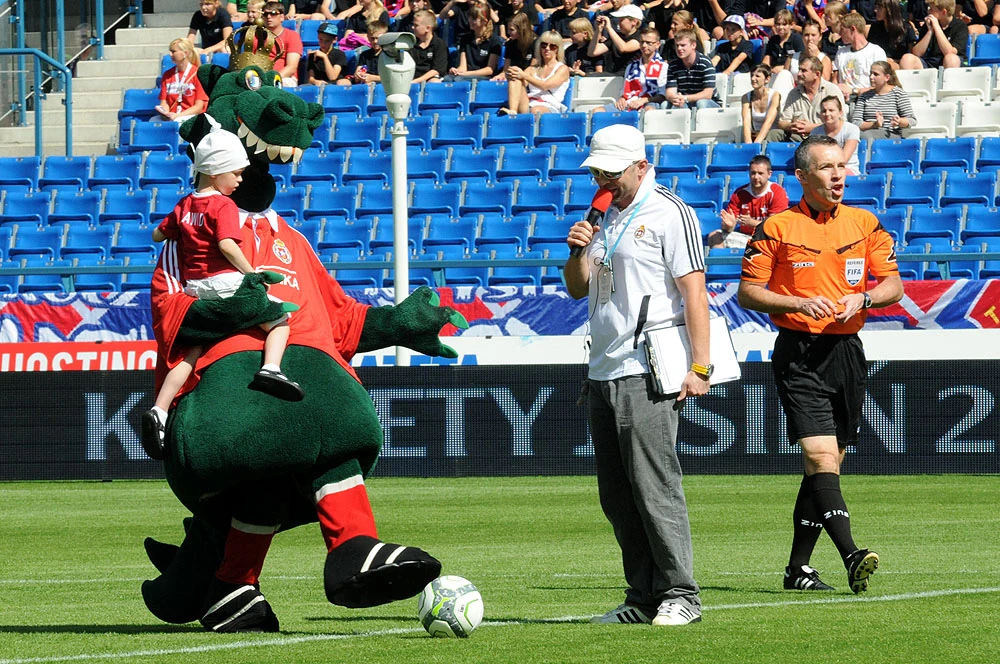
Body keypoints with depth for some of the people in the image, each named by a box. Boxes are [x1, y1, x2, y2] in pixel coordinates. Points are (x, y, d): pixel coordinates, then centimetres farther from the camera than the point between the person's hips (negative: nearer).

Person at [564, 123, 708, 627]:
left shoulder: (669, 213, -5)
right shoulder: (606, 218, 19)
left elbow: (693, 292, -11)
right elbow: (578, 289, 24)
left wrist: (700, 367, -19)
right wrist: (578, 252, 2)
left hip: (646, 376, -9)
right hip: (603, 373, 9)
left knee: (655, 487, -12)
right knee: (617, 498, 8)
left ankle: (679, 595, -9)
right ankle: (643, 598, 13)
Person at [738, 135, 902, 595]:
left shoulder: (865, 224, 9)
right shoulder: (778, 228, -1)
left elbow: (893, 285, 10)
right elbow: (748, 293, 0)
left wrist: (861, 299, -11)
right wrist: (800, 303, -14)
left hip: (847, 352, 5)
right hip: (799, 354, -5)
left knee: (828, 463, 7)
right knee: (820, 455, -18)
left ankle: (798, 567, 15)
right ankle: (851, 556, -30)